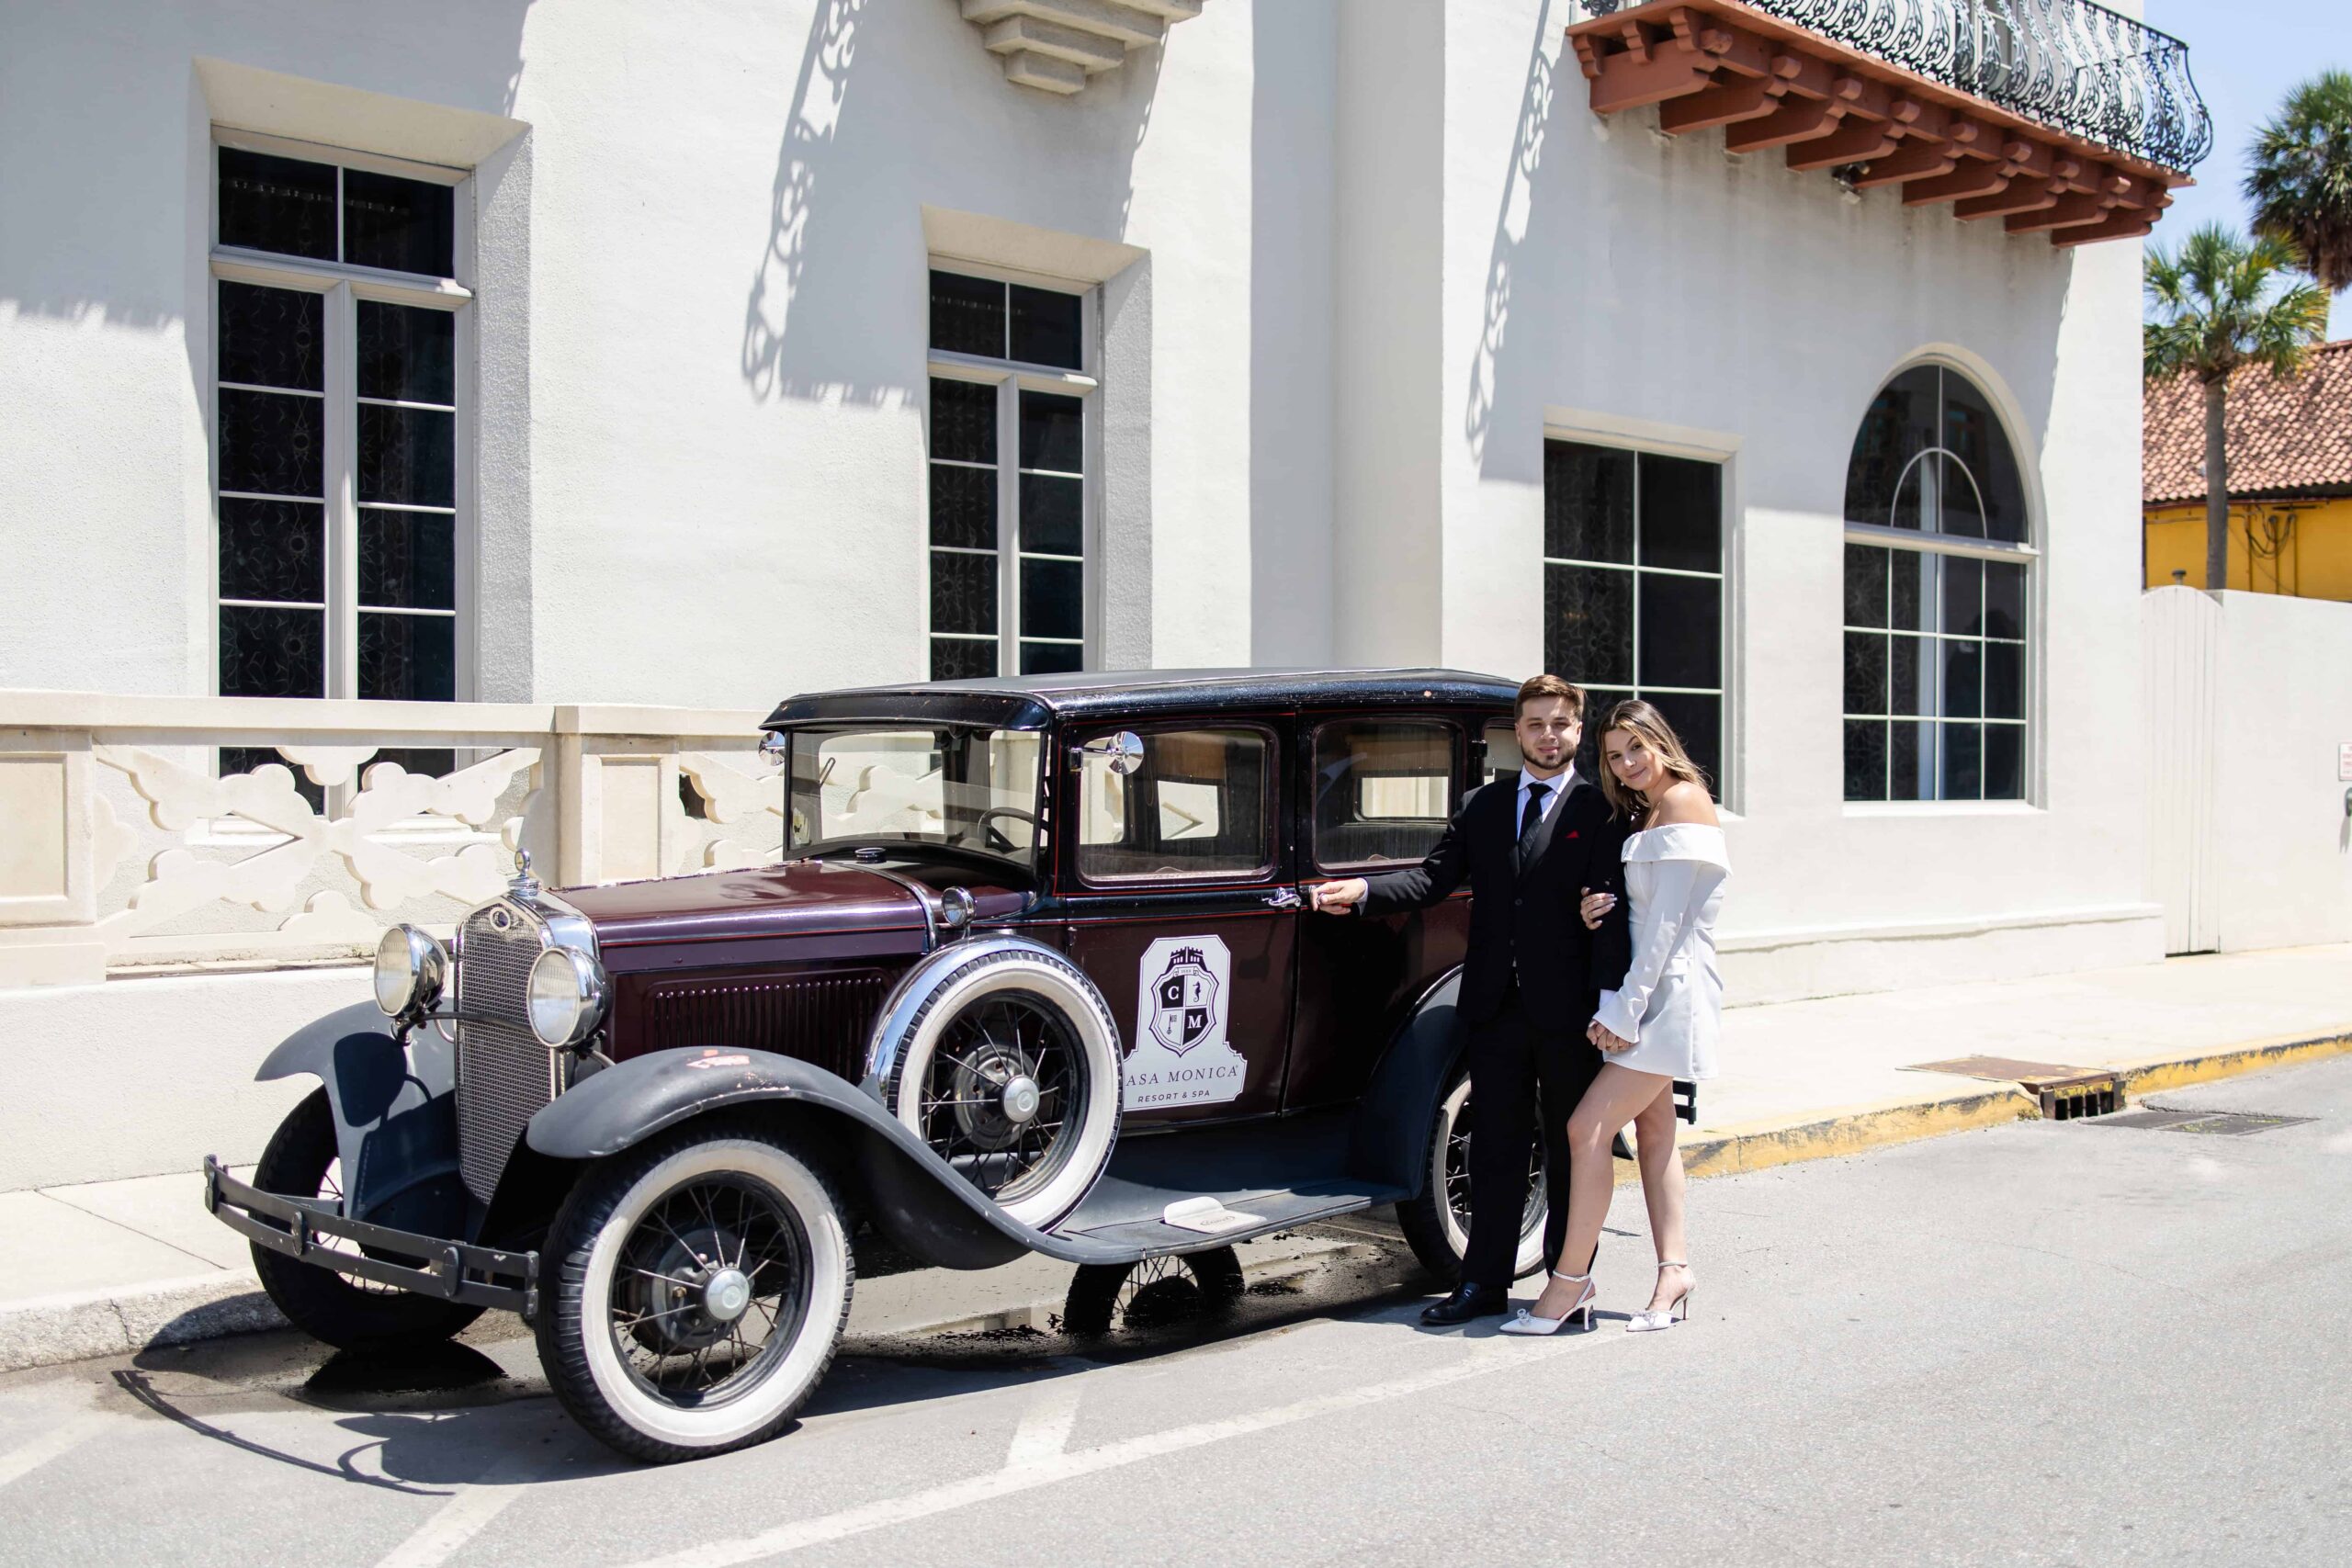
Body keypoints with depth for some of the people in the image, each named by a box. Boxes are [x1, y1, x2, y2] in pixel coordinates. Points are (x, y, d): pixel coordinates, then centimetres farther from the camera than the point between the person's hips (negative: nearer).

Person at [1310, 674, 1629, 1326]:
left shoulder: (1600, 811, 0)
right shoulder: (1481, 806, 13)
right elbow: (1433, 879, 7)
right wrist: (1361, 890, -8)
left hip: (1568, 1011, -3)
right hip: (1496, 1006, 3)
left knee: (1572, 1151, 8)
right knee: (1495, 1150, 9)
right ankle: (1484, 1284, 17)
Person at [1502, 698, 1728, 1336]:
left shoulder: (1683, 801, -14)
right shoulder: (1644, 811, 16)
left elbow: (1666, 921, -18)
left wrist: (1624, 1011, -17)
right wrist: (1597, 914, -5)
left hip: (1670, 994, -10)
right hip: (1651, 992, 10)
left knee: (1588, 1129, -13)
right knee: (1653, 1127, 12)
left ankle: (1569, 1283, -7)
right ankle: (1674, 1272, 17)